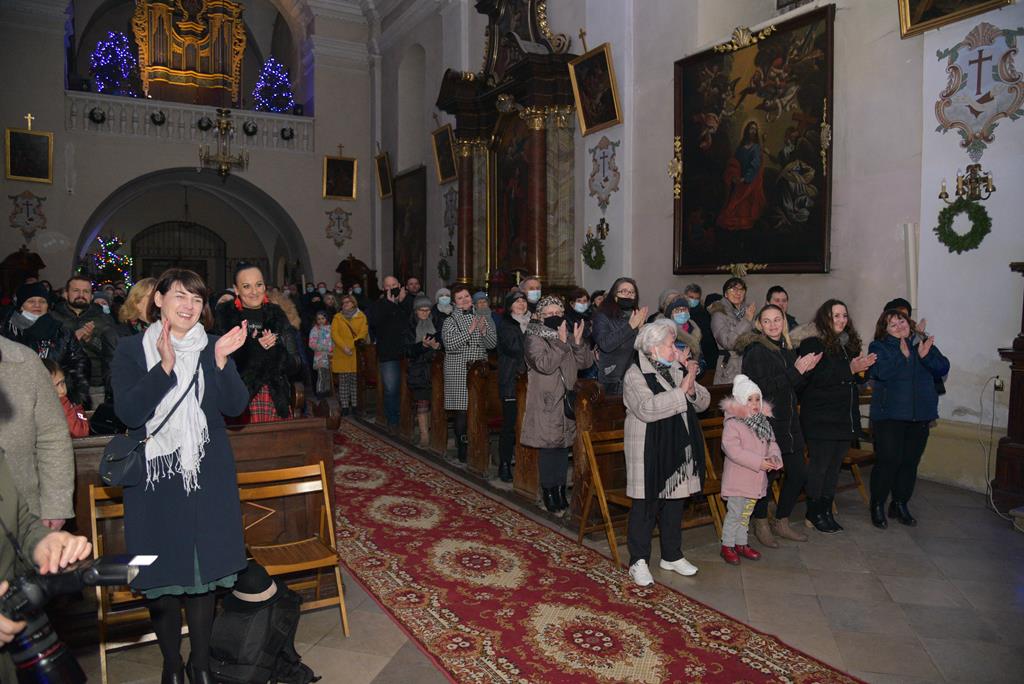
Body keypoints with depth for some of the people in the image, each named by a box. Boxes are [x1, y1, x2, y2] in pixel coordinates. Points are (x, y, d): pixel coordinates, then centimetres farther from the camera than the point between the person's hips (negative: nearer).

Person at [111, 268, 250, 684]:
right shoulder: (133, 350, -2)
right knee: (160, 575, 8)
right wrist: (166, 367, -27)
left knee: (204, 571, 10)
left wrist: (221, 360, -22)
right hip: (155, 479, -1)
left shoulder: (213, 347, 3)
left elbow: (235, 406, -7)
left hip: (207, 478, 2)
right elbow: (128, 413, -14)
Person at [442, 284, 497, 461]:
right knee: (462, 412, -4)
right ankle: (463, 452, 7)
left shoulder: (482, 318, 11)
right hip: (459, 372, -3)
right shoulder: (451, 321, 0)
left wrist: (483, 331, -11)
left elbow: (493, 344, 7)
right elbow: (450, 344, -15)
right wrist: (470, 330, -19)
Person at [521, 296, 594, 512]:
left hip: (566, 401, 6)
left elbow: (586, 362, 5)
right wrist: (561, 343, -25)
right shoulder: (533, 338, -6)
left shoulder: (567, 335, 13)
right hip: (546, 403, -6)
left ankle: (560, 490, 22)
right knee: (549, 446, -3)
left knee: (564, 445, 10)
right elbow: (544, 364, -22)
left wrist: (577, 342, -11)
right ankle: (549, 493, 9)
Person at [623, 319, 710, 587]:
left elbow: (703, 402, 7)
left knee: (674, 503, 17)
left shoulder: (678, 369, 8)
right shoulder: (635, 375, -13)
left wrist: (692, 386, -14)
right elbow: (648, 409, -29)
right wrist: (682, 389, -25)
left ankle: (672, 556, 32)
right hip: (649, 454, -7)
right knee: (645, 507, 2)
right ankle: (639, 562, 14)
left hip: (679, 449, 7)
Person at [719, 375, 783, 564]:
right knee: (734, 513, 1)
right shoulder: (732, 424, -18)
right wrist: (759, 462, -25)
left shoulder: (764, 422, 8)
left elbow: (772, 442, 12)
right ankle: (727, 545, 14)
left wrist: (774, 457, -12)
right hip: (738, 479, -7)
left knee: (746, 513, 18)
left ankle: (741, 544, 31)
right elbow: (732, 450, -25)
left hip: (756, 478, 7)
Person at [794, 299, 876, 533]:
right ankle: (814, 513, 12)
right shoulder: (812, 343, -11)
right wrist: (849, 369, -23)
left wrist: (862, 366, 3)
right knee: (819, 465, -1)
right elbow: (815, 378, -21)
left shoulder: (849, 343, 14)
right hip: (820, 417, -8)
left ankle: (826, 511, 23)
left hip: (845, 416, 8)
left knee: (835, 465, 13)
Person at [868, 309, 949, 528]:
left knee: (910, 462, 10)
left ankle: (900, 505, 24)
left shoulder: (924, 344, 11)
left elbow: (943, 369, 1)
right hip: (889, 416, -4)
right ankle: (877, 507, 8)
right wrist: (903, 356, -25)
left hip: (920, 416, 5)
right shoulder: (878, 347, -2)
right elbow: (881, 371, -18)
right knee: (887, 461, -6)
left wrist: (926, 356, -15)